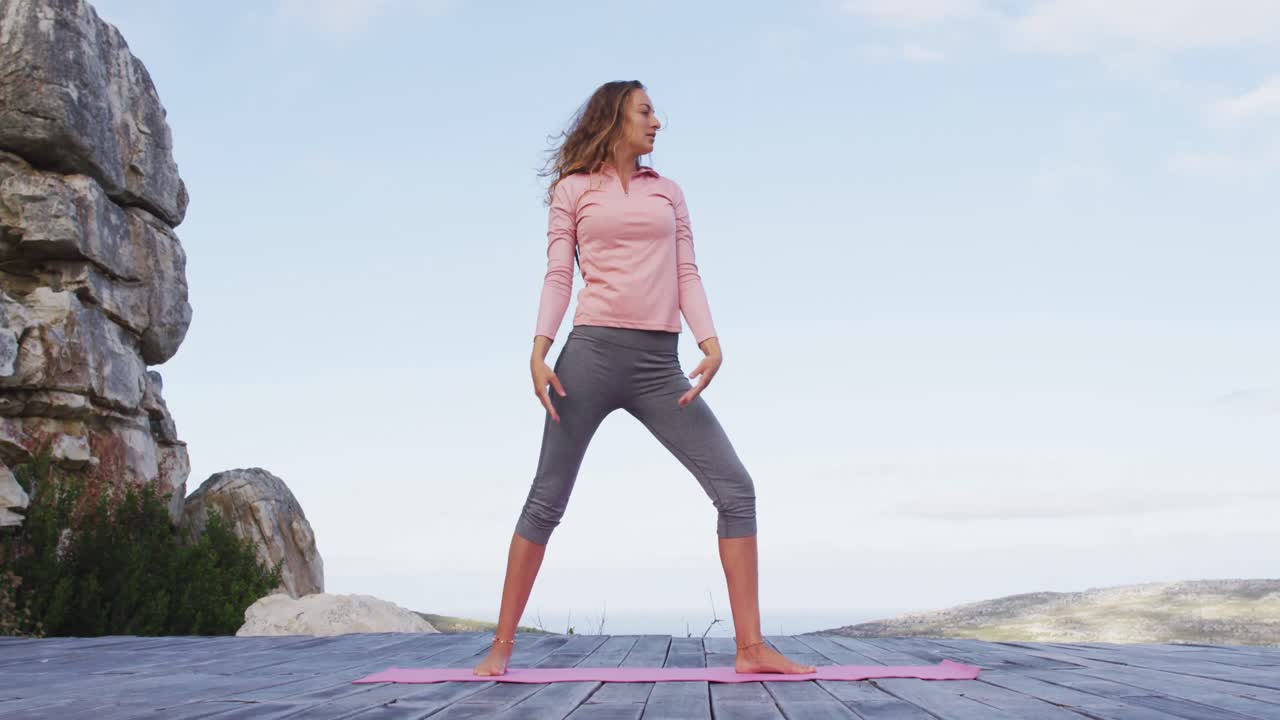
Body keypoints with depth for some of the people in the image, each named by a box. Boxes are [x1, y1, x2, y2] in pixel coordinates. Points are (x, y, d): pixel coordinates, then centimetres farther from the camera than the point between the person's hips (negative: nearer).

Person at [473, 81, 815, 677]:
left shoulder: (668, 192, 19)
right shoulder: (573, 189, 10)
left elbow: (686, 275, 11)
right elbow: (558, 276, 3)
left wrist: (710, 343, -4)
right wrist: (539, 351, -11)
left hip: (659, 365, 3)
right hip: (592, 354, -3)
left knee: (735, 488, -7)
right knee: (546, 500, -1)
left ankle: (751, 647, -3)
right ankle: (502, 644, 10)